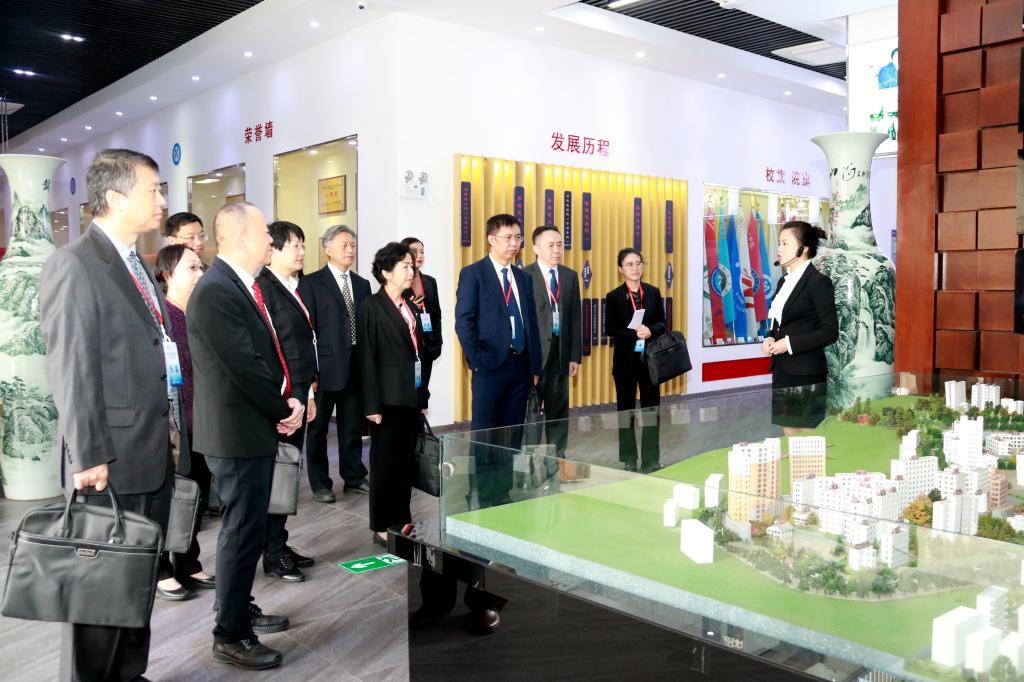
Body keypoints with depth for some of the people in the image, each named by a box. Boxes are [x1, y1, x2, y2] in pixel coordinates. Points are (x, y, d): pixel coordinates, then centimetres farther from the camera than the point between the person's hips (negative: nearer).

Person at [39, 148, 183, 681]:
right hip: (111, 462, -8)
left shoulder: (135, 266, 14)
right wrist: (88, 457, -17)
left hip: (154, 456, 9)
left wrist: (170, 435, 13)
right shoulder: (74, 264, -12)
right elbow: (71, 370, -16)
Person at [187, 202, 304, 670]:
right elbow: (245, 367, -23)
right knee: (243, 531, 0)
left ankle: (239, 610, 36)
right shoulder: (216, 292, -21)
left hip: (255, 427, 10)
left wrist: (293, 399, -2)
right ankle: (230, 636, 14)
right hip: (237, 432, -10)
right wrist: (284, 411, -10)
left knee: (248, 527, 20)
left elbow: (270, 352, 12)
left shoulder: (244, 285, 10)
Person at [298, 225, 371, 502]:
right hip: (326, 366, -4)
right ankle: (320, 484, 18)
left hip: (356, 367, 5)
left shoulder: (362, 284, 12)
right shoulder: (311, 283, -3)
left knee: (353, 426, 13)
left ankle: (354, 477, 26)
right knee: (318, 427, 6)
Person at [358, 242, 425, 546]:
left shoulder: (411, 307, 12)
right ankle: (381, 527, 13)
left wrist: (423, 396, 12)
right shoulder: (371, 306, -8)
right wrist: (371, 404, -15)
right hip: (388, 396, -6)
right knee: (385, 461, 3)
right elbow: (366, 358, -11)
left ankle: (402, 521, 22)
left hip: (412, 396, 6)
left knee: (406, 461, 12)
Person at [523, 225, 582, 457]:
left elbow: (575, 318, 9)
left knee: (558, 410, 10)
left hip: (561, 354, 4)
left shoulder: (570, 276, 9)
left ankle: (558, 457, 19)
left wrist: (575, 355, 4)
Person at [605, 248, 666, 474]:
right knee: (626, 409, 7)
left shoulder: (653, 292, 5)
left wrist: (650, 331, -17)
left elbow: (662, 323, 4)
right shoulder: (614, 296, -2)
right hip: (625, 358, -1)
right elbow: (610, 329, -6)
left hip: (650, 357, 2)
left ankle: (650, 459, 13)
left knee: (651, 408, 4)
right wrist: (634, 333, -20)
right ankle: (629, 459, 17)